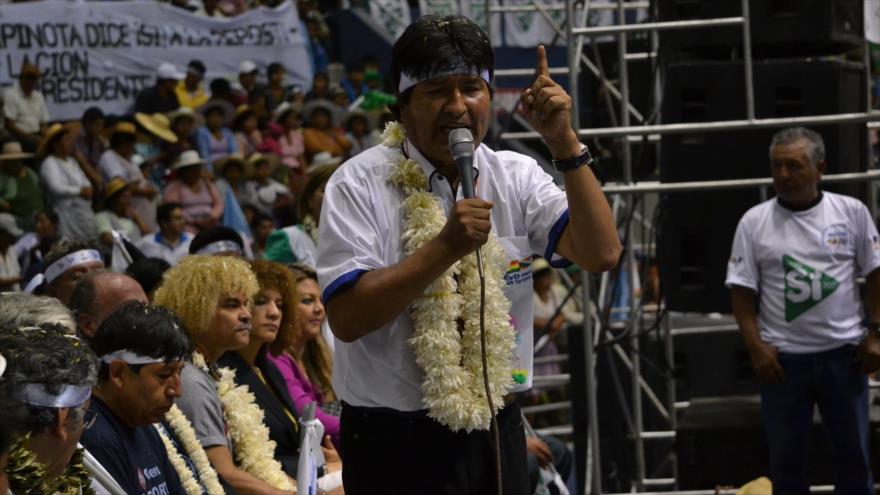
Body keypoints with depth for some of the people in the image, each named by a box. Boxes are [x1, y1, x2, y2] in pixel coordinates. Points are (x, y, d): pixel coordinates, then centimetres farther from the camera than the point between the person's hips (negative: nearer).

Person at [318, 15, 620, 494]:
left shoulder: (517, 177, 5)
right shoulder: (360, 184, -8)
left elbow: (601, 255, -8)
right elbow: (347, 317, -17)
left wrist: (565, 144, -16)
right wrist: (445, 247, -25)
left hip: (498, 431, 4)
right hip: (396, 441, -4)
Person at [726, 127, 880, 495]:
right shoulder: (754, 222, -1)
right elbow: (742, 292, 0)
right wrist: (756, 347, -9)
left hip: (843, 352, 0)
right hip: (783, 357, 0)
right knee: (786, 458, 7)